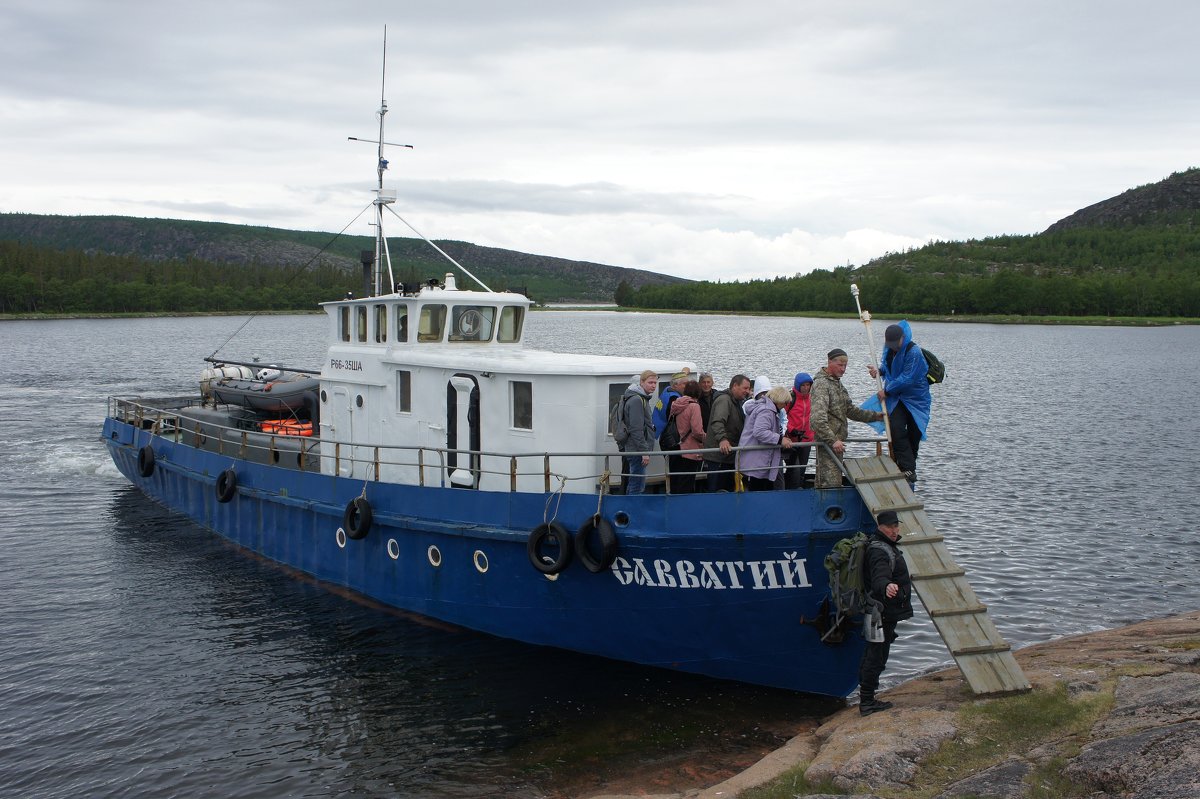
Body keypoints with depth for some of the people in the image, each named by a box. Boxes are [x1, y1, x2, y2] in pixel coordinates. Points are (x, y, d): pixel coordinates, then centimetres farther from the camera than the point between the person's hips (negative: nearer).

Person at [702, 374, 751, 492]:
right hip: (717, 457, -10)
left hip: (729, 456, 10)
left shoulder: (737, 402, 21)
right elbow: (717, 422, -30)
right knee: (715, 491, -9)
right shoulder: (724, 400, -13)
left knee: (729, 490, 13)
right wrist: (722, 439, -45)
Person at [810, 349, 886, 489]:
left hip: (837, 440, 10)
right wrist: (833, 440, -27)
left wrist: (874, 416, 21)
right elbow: (817, 419, -24)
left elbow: (850, 410, 27)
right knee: (831, 483, -13)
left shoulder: (837, 383, 18)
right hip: (827, 441, -10)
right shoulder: (821, 384, -14)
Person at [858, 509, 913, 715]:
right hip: (884, 613, -11)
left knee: (873, 653, 18)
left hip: (886, 612, 11)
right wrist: (887, 587, -65)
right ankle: (867, 702, -7)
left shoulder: (887, 547, 13)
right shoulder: (879, 551, -22)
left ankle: (866, 698, 28)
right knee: (877, 655, -8)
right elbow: (879, 577, -42)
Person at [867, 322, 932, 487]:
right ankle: (908, 470, -15)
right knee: (897, 429, -16)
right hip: (896, 397, 5)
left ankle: (908, 469, 21)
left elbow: (906, 379, -24)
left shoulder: (913, 352, -21)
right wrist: (879, 371, 0)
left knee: (914, 434, 5)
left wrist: (887, 391, -18)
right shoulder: (889, 348, 3)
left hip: (915, 398, -5)